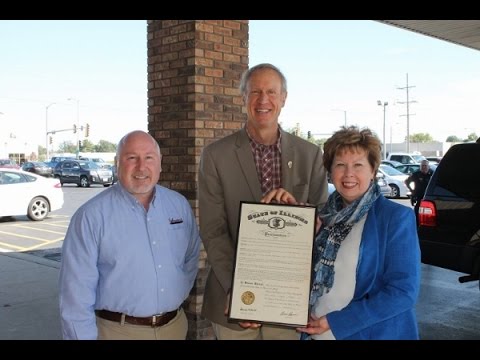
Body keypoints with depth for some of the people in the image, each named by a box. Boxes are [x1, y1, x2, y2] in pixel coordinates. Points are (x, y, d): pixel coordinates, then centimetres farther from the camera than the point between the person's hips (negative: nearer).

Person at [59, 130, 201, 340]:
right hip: (118, 329, -4)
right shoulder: (91, 216, -13)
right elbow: (77, 293, -13)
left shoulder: (180, 205, 1)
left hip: (175, 325, 4)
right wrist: (85, 336, -14)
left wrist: (178, 294, 4)